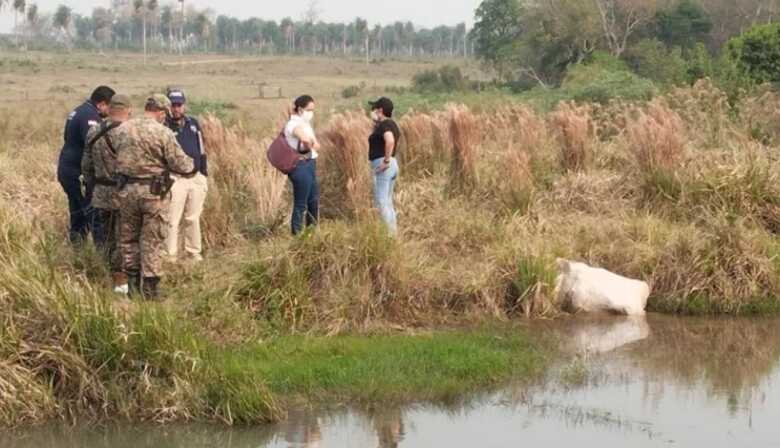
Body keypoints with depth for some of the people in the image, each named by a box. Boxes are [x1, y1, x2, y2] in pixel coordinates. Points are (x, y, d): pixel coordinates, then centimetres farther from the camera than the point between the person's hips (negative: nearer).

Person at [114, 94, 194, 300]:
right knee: (152, 241, 5)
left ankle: (133, 285, 20)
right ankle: (150, 288, 8)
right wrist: (190, 163, 10)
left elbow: (117, 158, 9)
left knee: (129, 238, 16)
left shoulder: (124, 129, -1)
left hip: (127, 190, 4)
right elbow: (180, 165, -12)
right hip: (154, 192, -4)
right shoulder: (163, 133, -14)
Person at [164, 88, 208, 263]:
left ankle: (195, 252, 20)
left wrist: (204, 175, 16)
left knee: (193, 218, 11)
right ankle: (170, 255, -2)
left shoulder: (193, 124, 12)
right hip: (175, 179, -5)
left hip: (196, 177, 5)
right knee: (172, 220, -7)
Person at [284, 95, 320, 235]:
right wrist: (310, 147, -13)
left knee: (314, 200, 17)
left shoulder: (305, 124, 16)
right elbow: (305, 139, -33)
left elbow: (316, 144, 6)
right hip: (301, 166, -10)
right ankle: (297, 234, 2)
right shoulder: (294, 124, -13)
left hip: (310, 165, 10)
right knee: (300, 204, -4)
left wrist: (313, 145, -16)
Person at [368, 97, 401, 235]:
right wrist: (376, 122, 15)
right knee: (387, 203, 15)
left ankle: (391, 234, -13)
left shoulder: (384, 125, -15)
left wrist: (386, 160, -25)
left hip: (383, 166, -10)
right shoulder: (392, 124, 14)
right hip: (393, 165, 10)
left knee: (381, 203, -9)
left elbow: (390, 141, -33)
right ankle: (394, 232, 16)